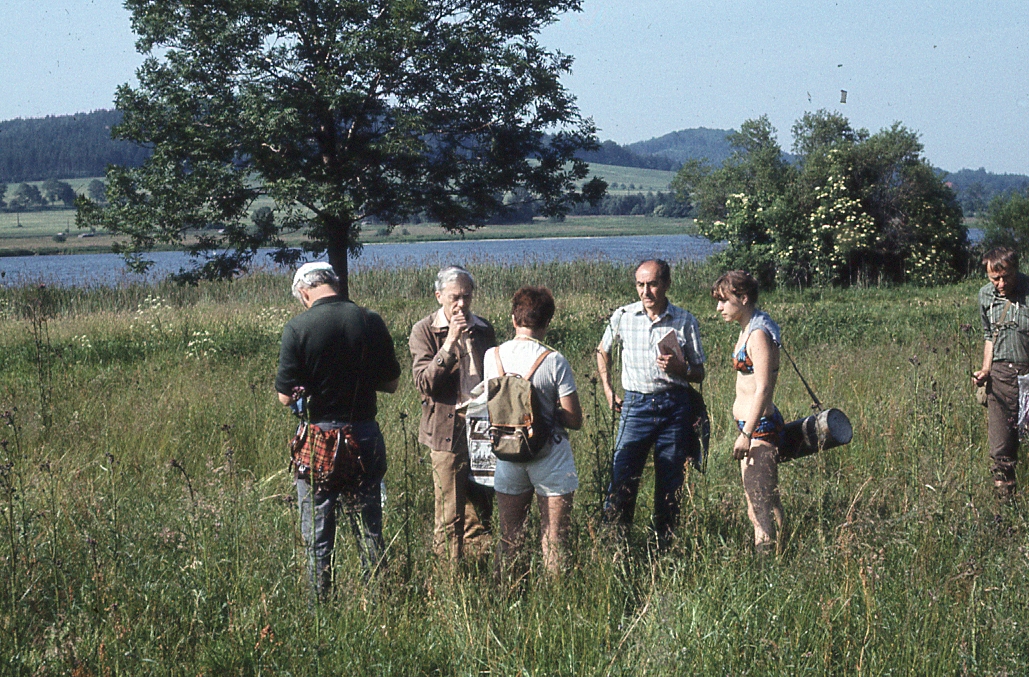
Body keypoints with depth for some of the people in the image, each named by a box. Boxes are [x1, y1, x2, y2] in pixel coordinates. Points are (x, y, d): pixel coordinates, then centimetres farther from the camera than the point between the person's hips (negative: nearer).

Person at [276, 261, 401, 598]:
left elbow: (286, 396, -11)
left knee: (317, 535, 8)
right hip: (365, 436, 3)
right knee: (369, 530, 13)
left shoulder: (298, 328, -13)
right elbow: (391, 383, 6)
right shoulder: (371, 322, -3)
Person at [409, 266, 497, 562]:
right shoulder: (424, 331, -4)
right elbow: (424, 382, -14)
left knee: (481, 511, 12)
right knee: (449, 518, -2)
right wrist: (450, 343, -21)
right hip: (448, 432, -5)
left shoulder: (484, 329, 10)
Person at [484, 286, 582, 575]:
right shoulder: (554, 361, -15)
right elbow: (574, 420, -11)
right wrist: (550, 411, 6)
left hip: (508, 453, 4)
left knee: (509, 540, 14)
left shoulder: (492, 356, -3)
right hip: (549, 455, -4)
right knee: (553, 540, 5)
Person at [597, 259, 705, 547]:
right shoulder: (623, 317, 2)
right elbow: (603, 351, 22)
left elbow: (699, 374, 8)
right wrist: (608, 390, 14)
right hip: (636, 405, 0)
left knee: (670, 484, 5)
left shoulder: (686, 321, 1)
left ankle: (665, 546, 15)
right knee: (622, 481, -6)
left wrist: (680, 369, -13)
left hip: (674, 407, 0)